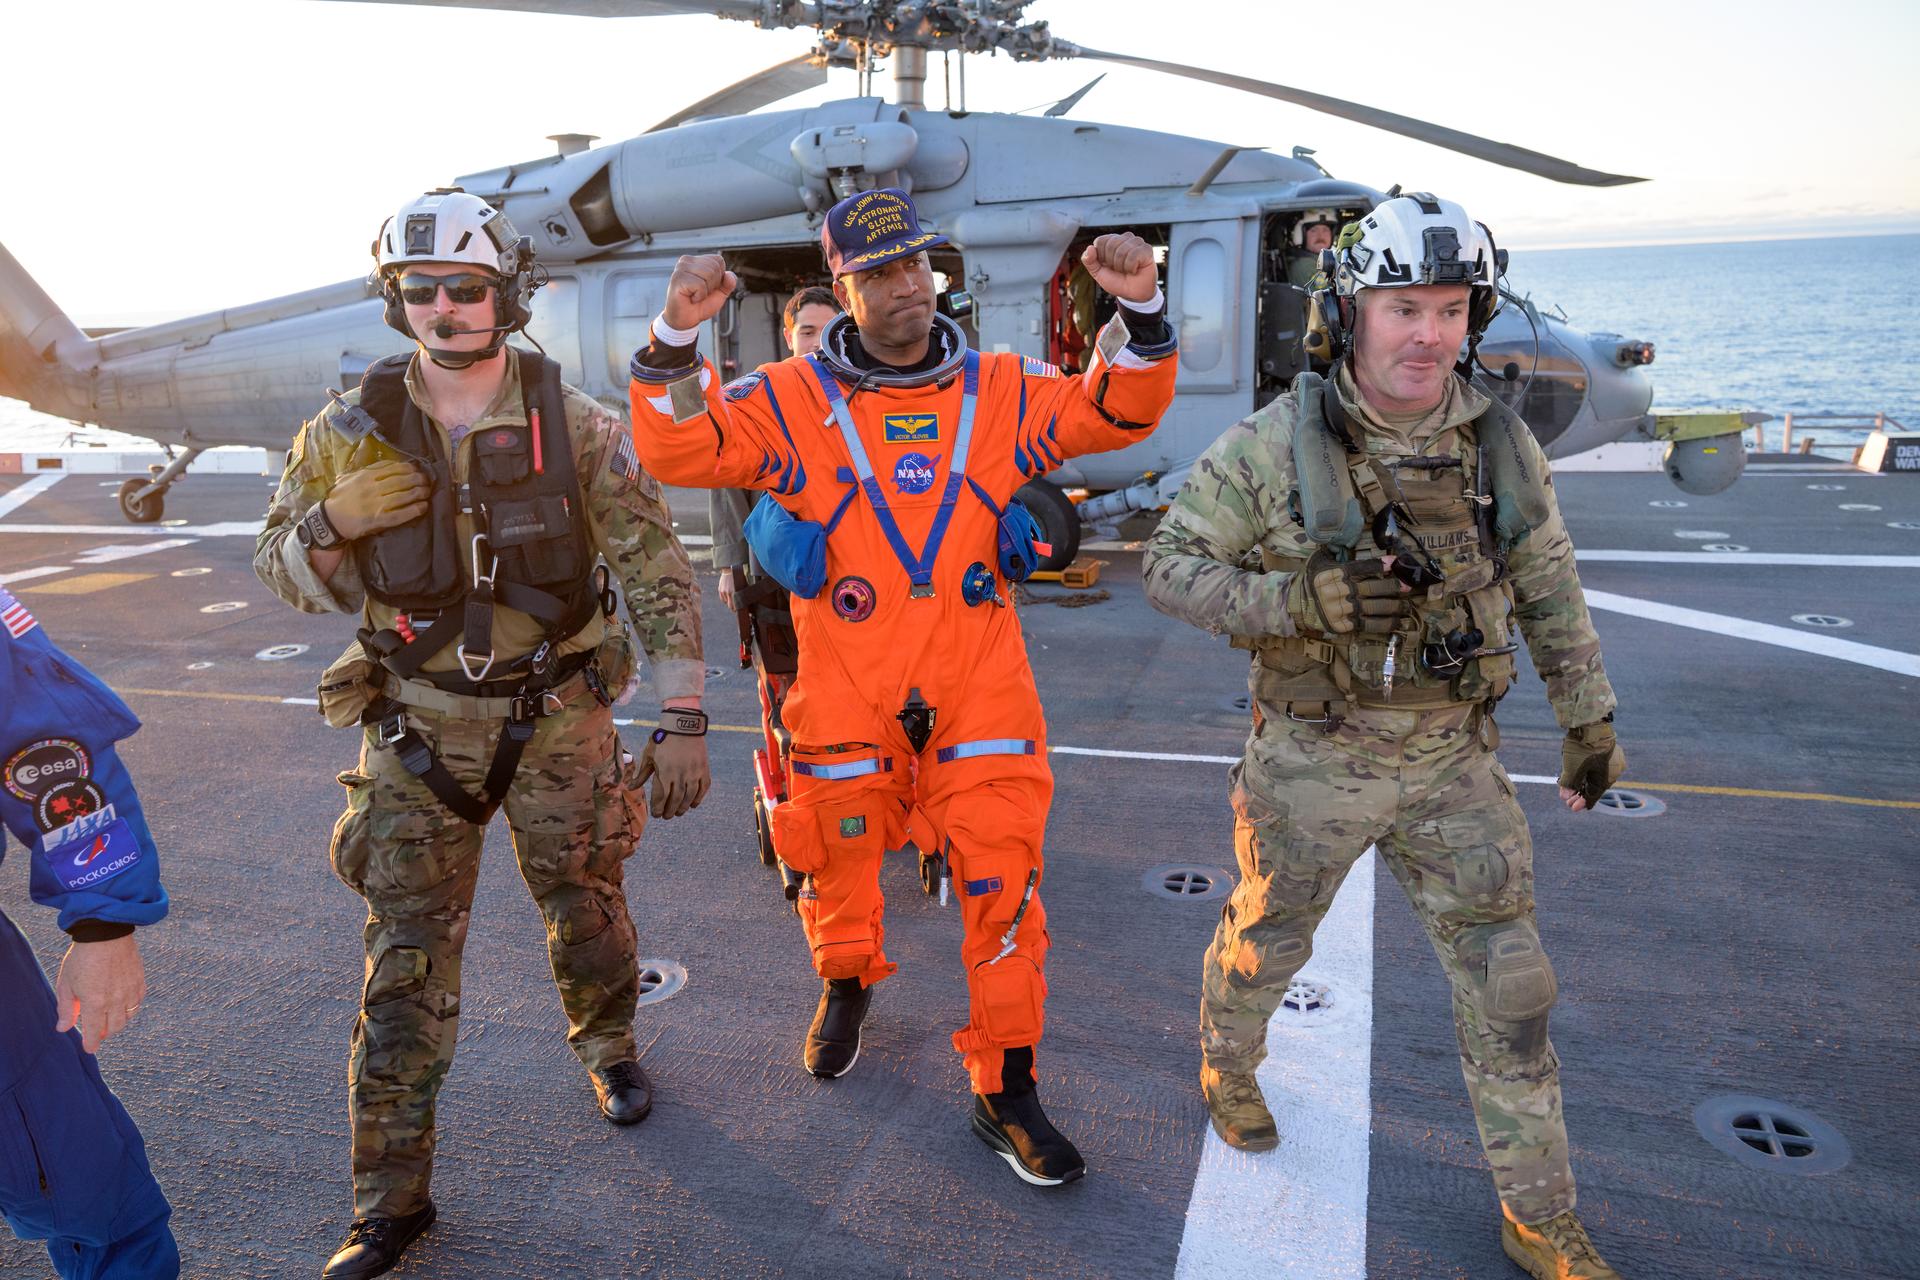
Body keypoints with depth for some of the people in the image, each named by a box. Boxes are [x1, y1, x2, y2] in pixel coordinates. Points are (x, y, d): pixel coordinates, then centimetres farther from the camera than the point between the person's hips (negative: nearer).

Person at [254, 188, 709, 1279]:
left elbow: (657, 573, -8)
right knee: (408, 954, 3)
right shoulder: (352, 431, -3)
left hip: (559, 712, 0)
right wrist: (334, 521, -17)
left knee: (586, 903, 15)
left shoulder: (575, 426, -8)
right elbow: (282, 571, 7)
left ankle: (609, 1048, 46)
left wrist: (684, 723, -14)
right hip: (418, 724, 1)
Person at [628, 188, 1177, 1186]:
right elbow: (678, 449, -3)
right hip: (846, 687, 0)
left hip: (979, 683, 1)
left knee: (1002, 882, 0)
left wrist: (1141, 312, -7)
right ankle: (846, 984, 51)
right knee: (841, 861, 16)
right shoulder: (791, 401, 1)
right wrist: (676, 339, -17)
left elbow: (1120, 410, 8)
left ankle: (1006, 1091, 17)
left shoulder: (1000, 392, 6)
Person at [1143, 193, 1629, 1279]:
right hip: (1314, 758, -3)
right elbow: (1171, 566, -12)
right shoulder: (1275, 445, -14)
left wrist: (1592, 721, 14)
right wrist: (1300, 599, -28)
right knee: (1266, 940, 17)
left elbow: (1549, 591, 9)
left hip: (1455, 759, 3)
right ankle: (1228, 1066, 49)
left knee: (1507, 983, 8)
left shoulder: (1501, 445, -2)